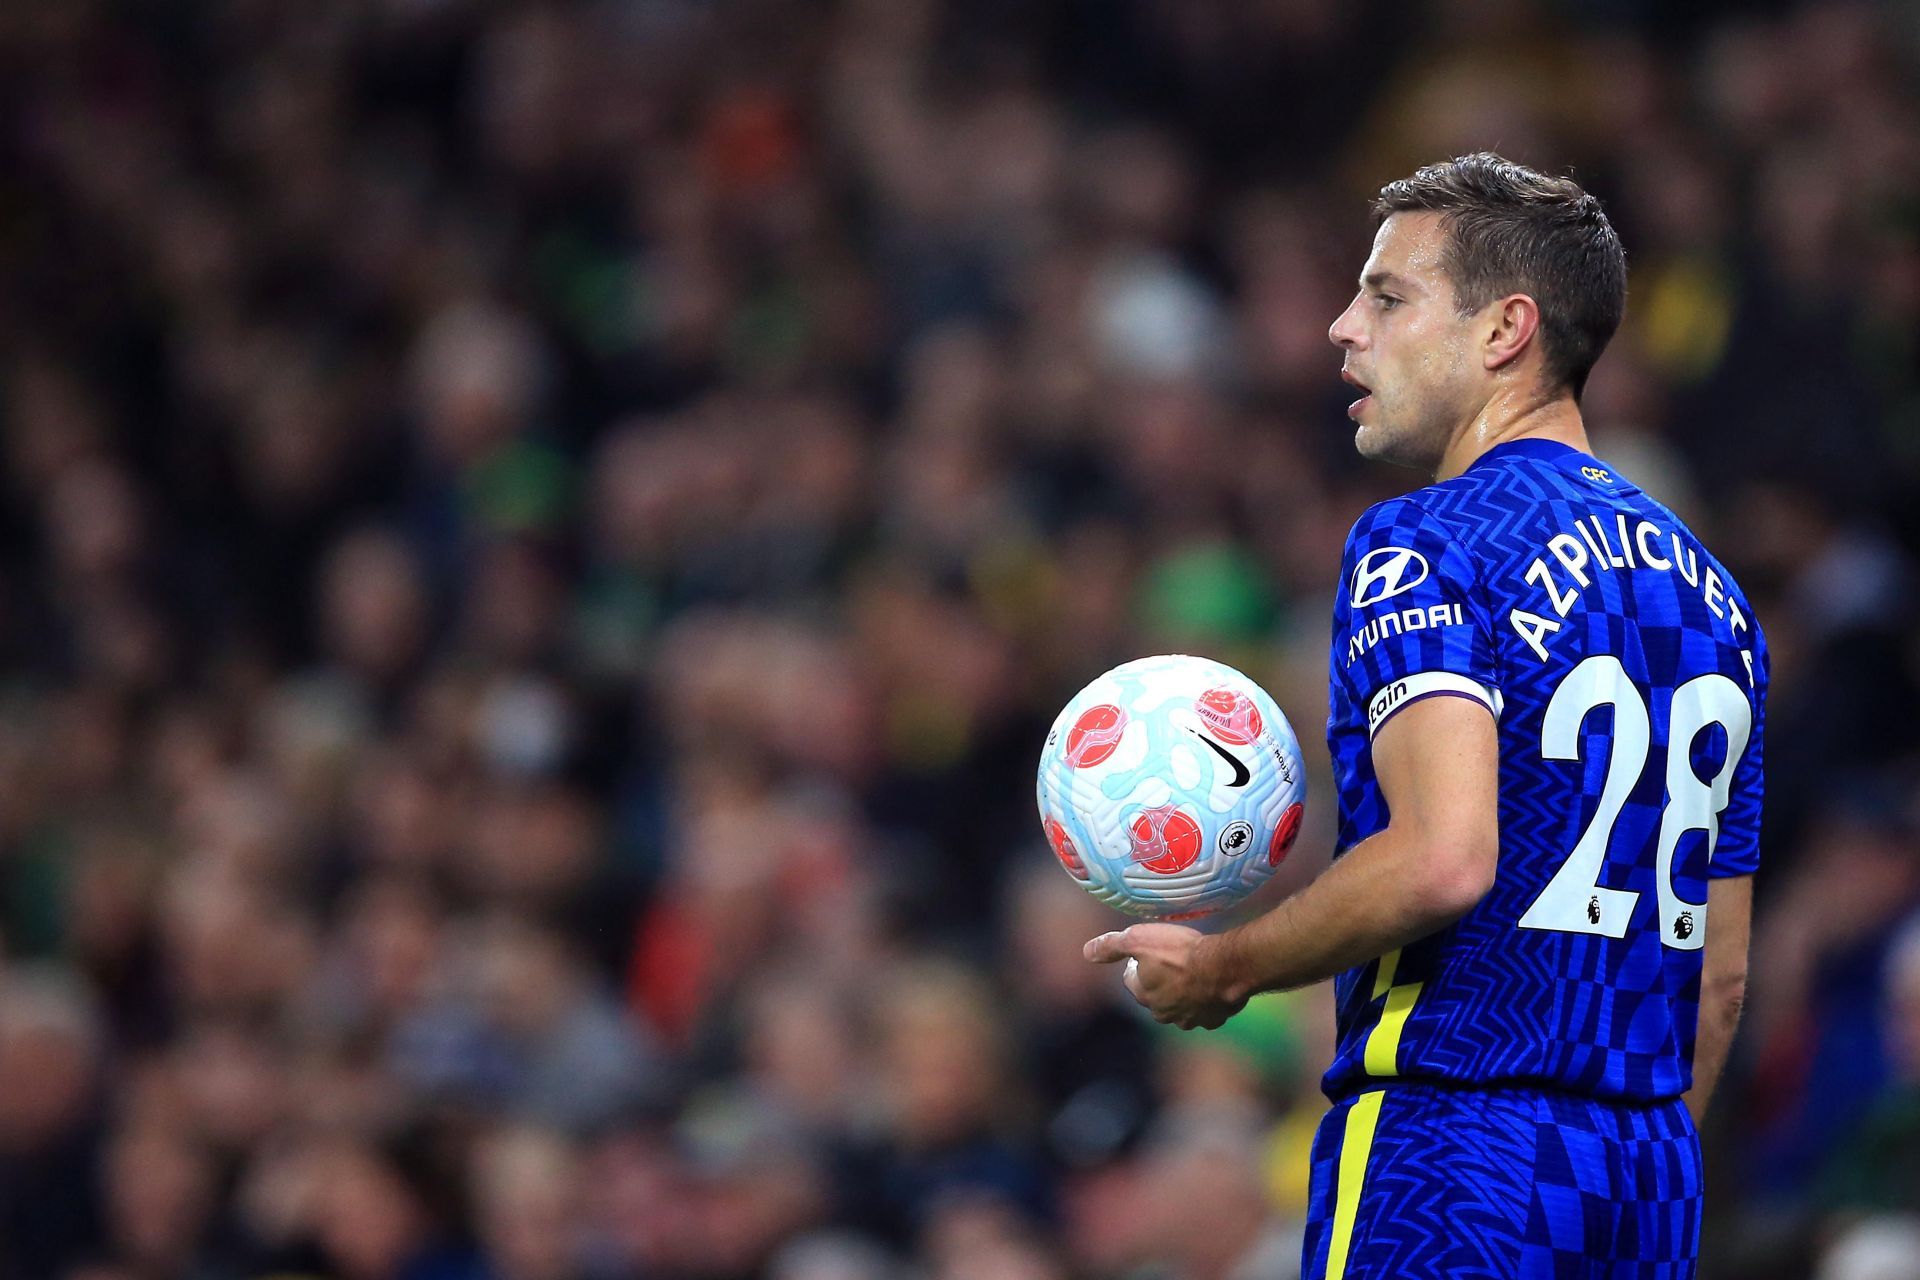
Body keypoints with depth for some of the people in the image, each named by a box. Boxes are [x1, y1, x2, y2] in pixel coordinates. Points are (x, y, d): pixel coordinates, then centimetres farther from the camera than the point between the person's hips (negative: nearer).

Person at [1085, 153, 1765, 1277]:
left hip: (1451, 1152, -8)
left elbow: (1441, 859, -23)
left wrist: (1222, 969, -9)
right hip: (1657, 1182, 8)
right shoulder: (1707, 591, 17)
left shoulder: (1424, 543, -8)